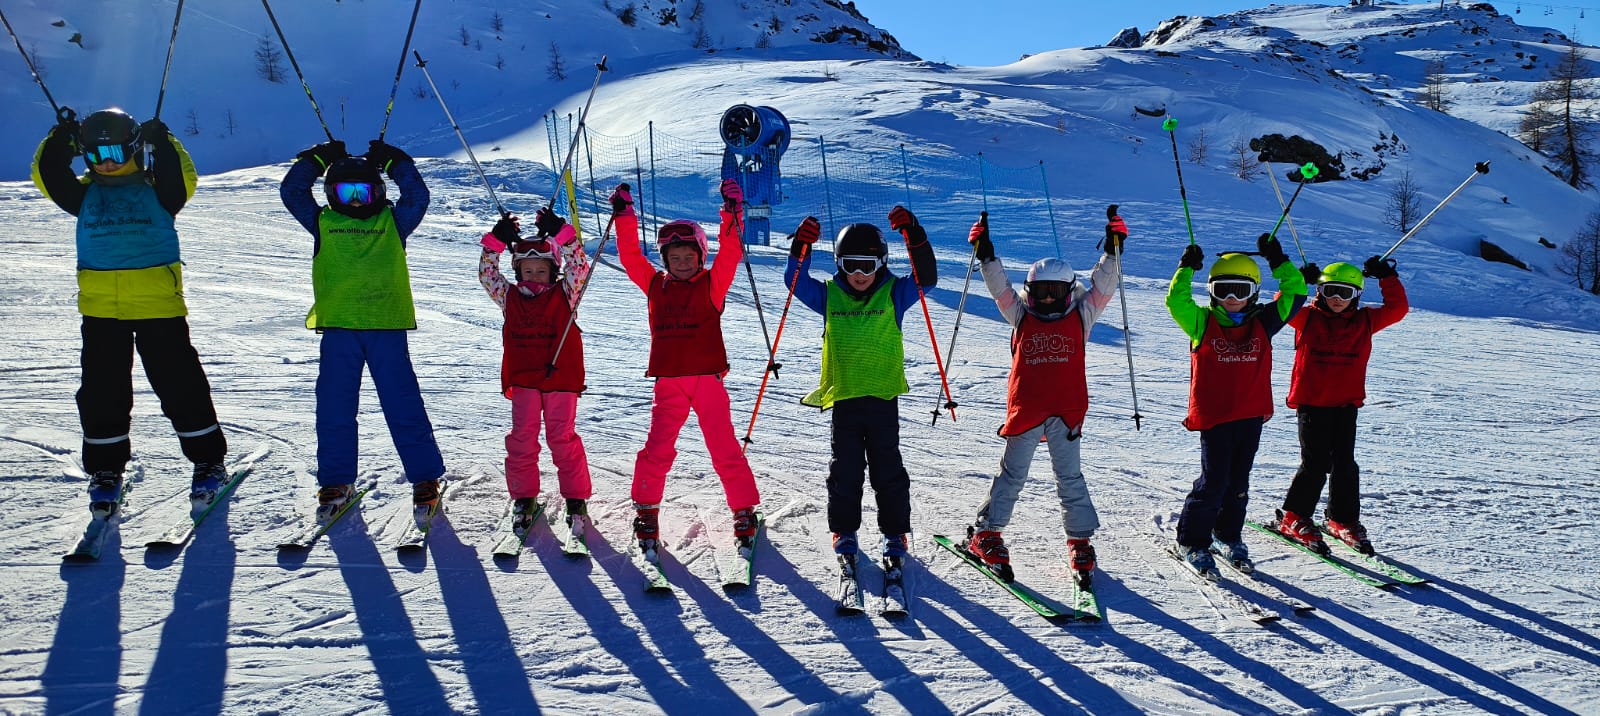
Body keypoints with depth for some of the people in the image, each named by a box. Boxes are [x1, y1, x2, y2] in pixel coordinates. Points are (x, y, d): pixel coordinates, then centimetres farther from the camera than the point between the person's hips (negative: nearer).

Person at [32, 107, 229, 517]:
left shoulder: (156, 191, 5)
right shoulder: (85, 195, 14)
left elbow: (183, 180, -13)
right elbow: (48, 176, 4)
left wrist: (162, 143, -17)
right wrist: (61, 139, -5)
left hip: (159, 304, -3)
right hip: (100, 310, 3)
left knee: (180, 386, 1)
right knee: (102, 394, 7)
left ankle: (208, 462, 12)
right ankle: (105, 471, 19)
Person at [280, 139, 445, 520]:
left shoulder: (393, 222, 8)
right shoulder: (323, 223, 11)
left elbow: (417, 196, 2)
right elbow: (291, 190, 12)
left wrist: (393, 160, 5)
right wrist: (319, 158, 11)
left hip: (388, 326, -2)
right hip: (338, 329, 2)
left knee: (404, 406, 0)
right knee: (334, 409, 5)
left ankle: (426, 478, 6)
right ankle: (335, 481, 15)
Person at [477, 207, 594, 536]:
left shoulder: (564, 295, 4)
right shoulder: (510, 297, 11)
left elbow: (578, 266, -7)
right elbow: (487, 274, 7)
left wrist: (561, 234, -16)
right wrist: (496, 241, -4)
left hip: (560, 377, -2)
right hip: (523, 379, 3)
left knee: (563, 438, -2)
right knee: (522, 439, 1)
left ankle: (576, 499, 7)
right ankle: (523, 496, 13)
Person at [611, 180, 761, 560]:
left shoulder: (712, 283, 4)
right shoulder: (655, 286, 10)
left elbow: (730, 252, -6)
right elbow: (630, 257, 11)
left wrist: (732, 213, -15)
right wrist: (624, 216, 7)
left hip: (708, 379, -2)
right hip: (668, 382, 2)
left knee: (725, 450, 0)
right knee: (657, 450, -3)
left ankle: (745, 512, 13)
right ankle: (646, 512, 12)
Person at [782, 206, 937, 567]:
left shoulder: (893, 294, 1)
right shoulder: (829, 296, 6)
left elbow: (926, 277, -10)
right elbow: (796, 280, 0)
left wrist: (913, 234, -21)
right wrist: (801, 247, -17)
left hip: (883, 396, -1)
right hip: (842, 397, 1)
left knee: (887, 469, 6)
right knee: (845, 470, 8)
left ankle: (894, 533, 17)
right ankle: (844, 532, 20)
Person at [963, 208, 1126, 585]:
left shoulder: (1080, 316, 9)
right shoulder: (1021, 316, 8)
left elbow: (1101, 285, 5)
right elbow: (1000, 285, 4)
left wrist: (1113, 248, -3)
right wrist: (985, 254, -6)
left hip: (1067, 411, 0)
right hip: (1025, 410, 0)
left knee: (1070, 478, 7)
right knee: (1012, 475, 8)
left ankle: (1080, 540, 15)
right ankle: (985, 534, 17)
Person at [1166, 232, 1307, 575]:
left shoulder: (1263, 322, 5)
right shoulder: (1202, 322, -3)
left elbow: (1295, 292, 8)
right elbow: (1176, 300, -16)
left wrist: (1278, 261, 3)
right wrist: (1187, 268, -14)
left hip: (1251, 416, 4)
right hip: (1213, 416, -4)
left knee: (1239, 482, 14)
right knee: (1213, 482, -4)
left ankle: (1228, 536, 30)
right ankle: (1192, 541, 10)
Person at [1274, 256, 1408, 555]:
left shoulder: (1365, 321, 9)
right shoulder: (1307, 319, 2)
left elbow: (1397, 309, 8)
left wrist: (1388, 279, 0)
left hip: (1346, 404, 3)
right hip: (1311, 403, -3)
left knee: (1344, 464, 4)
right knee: (1315, 463, -3)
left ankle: (1343, 519, 19)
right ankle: (1293, 517, 12)